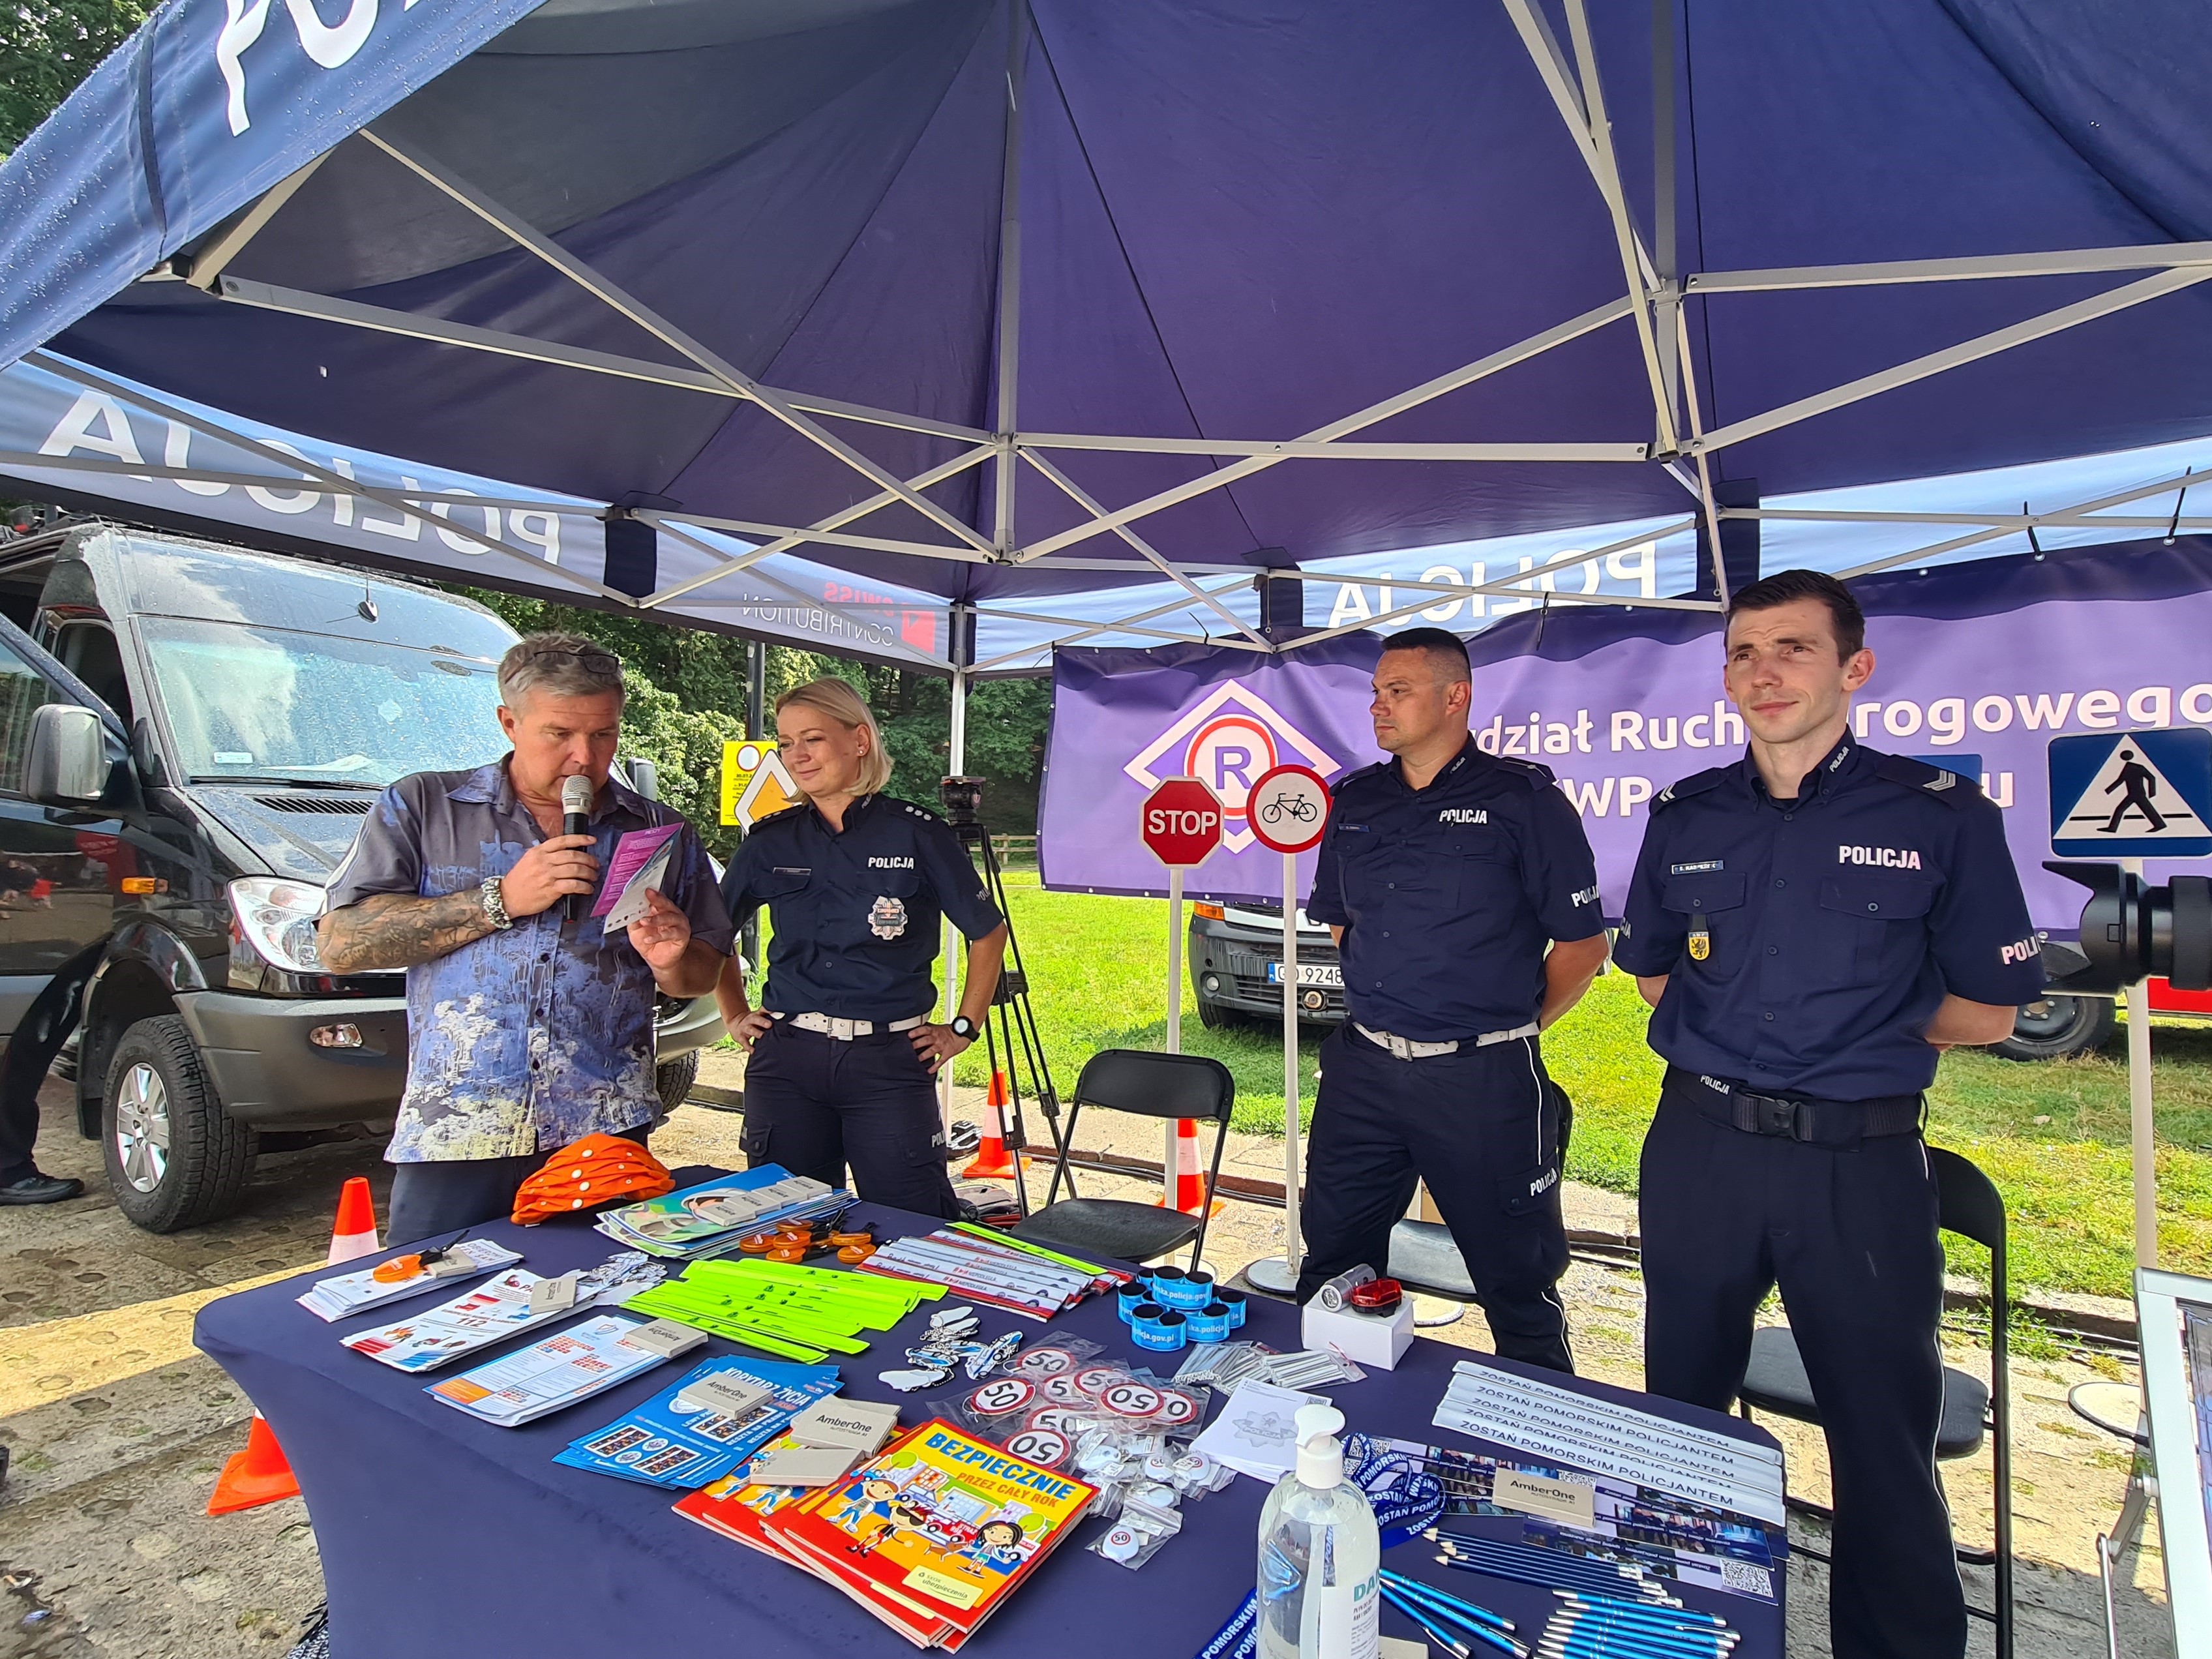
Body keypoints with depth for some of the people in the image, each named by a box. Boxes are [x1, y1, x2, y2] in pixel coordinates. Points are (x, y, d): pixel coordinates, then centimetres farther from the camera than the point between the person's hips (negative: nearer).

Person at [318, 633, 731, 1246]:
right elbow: (341, 944, -3)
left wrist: (670, 962, -9)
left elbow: (704, 976, 14)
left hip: (607, 1136, 1)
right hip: (454, 1138, -1)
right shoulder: (420, 807, 7)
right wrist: (500, 901, -9)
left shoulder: (662, 833, 11)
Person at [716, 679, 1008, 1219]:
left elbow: (988, 932, 4)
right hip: (786, 1060, 3)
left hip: (890, 1061, -3)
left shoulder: (917, 833, -5)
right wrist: (735, 1015, 16)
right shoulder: (770, 841, 5)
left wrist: (963, 1028, 4)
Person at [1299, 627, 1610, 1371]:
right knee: (1331, 1267, 16)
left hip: (1483, 1079, -5)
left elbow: (1582, 942, -4)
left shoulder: (1524, 798, -7)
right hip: (1363, 1067, 5)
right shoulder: (1355, 802, 8)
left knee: (1518, 1281, 10)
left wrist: (1511, 1026, 1)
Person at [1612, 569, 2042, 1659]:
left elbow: (1988, 1010, 0)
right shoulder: (1686, 817, 4)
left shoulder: (1942, 816, -5)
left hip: (1860, 1163, -3)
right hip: (1700, 1147, 4)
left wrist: (1860, 1031, -1)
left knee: (1884, 1434, 9)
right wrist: (1733, 1031, 3)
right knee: (1683, 1405, 19)